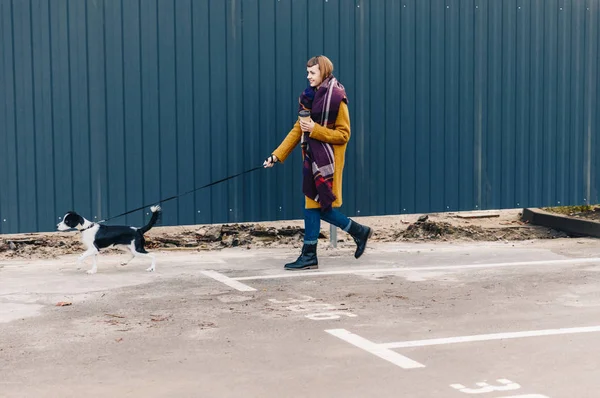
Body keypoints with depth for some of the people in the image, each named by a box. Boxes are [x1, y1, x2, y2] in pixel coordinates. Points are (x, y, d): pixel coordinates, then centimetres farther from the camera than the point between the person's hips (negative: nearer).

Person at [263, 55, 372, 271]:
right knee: (311, 205, 7)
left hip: (328, 160, -7)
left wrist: (315, 129, -20)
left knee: (322, 207, -6)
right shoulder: (309, 96, 11)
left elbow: (343, 134, -12)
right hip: (312, 158, 7)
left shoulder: (337, 98, -10)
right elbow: (297, 130, 12)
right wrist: (277, 155, 6)